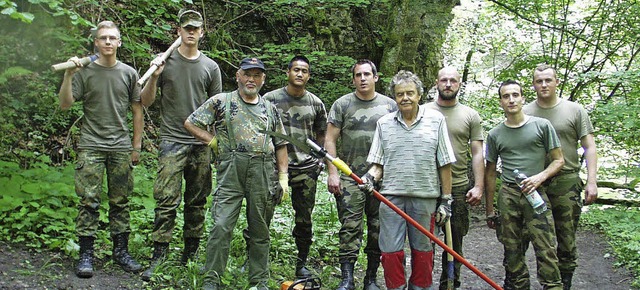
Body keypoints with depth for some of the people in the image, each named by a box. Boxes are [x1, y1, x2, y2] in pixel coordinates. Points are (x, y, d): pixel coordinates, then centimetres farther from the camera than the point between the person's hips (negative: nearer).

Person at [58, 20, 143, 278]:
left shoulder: (129, 73, 7)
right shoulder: (84, 71, 2)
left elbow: (137, 110, 11)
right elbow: (65, 104, -3)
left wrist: (136, 145, 9)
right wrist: (68, 75, -16)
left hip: (121, 147, 2)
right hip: (91, 146, -2)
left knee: (120, 202, 6)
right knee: (89, 201, -3)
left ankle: (121, 251, 16)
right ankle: (86, 255, 3)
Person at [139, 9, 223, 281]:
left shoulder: (210, 67, 9)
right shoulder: (165, 61, 3)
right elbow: (146, 102, 5)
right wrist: (154, 77, -12)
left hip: (202, 144, 3)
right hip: (172, 140, -3)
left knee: (197, 201, 8)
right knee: (166, 200, -9)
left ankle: (191, 253, 19)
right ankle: (158, 257, -5)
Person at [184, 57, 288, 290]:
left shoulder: (270, 109, 16)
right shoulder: (221, 101, 7)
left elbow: (280, 144, 18)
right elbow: (190, 123, 8)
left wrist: (283, 177, 9)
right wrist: (213, 141, -1)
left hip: (263, 174, 3)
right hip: (231, 172, -3)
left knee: (260, 229, 7)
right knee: (222, 225, -9)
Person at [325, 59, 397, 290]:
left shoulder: (390, 105, 9)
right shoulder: (342, 104, 4)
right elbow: (330, 140, 2)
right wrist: (332, 173, -6)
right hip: (350, 177, -2)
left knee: (378, 228, 6)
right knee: (350, 227, -7)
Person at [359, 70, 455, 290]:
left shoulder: (435, 120, 2)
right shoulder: (384, 123, 7)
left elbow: (445, 164, 3)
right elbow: (378, 162, 12)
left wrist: (446, 200, 1)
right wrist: (371, 177, -10)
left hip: (425, 197, -1)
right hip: (391, 196, 1)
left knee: (422, 251, 10)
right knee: (390, 251, 3)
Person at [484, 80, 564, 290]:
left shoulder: (541, 126, 4)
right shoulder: (495, 135, 10)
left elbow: (558, 160, 6)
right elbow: (490, 173, 15)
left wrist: (540, 177, -13)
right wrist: (489, 211, 13)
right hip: (507, 195, 2)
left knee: (546, 251, -9)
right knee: (512, 252, 6)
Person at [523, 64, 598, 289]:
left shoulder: (574, 110, 4)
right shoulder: (525, 113, 6)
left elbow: (589, 148, 3)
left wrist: (591, 181, -6)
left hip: (567, 183, -1)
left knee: (566, 241, 3)